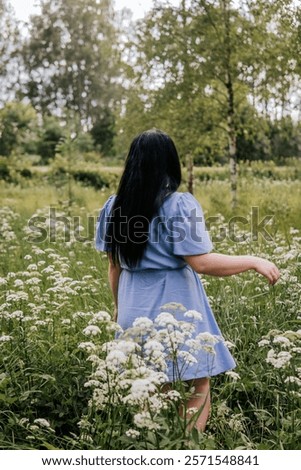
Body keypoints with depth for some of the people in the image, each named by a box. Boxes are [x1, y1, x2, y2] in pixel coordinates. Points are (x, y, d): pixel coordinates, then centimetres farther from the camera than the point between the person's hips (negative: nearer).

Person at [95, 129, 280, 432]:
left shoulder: (114, 207, 3)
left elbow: (114, 267, 9)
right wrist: (254, 262, -8)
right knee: (199, 388, 8)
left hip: (135, 308, 6)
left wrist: (119, 306, 22)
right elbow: (201, 263, -18)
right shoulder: (180, 205, -14)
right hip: (175, 308, -5)